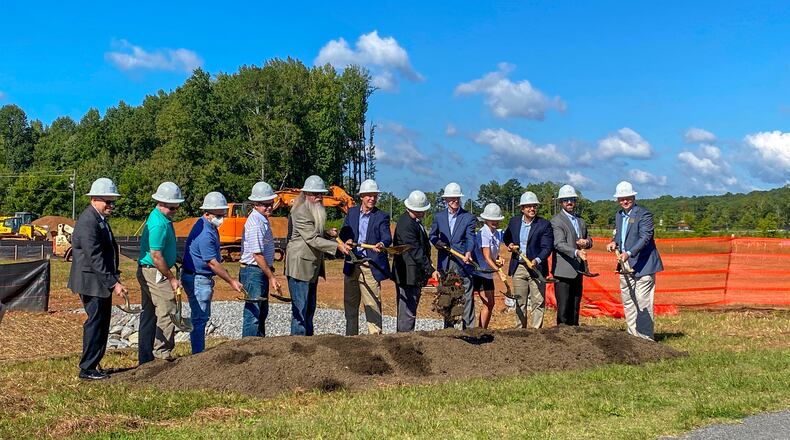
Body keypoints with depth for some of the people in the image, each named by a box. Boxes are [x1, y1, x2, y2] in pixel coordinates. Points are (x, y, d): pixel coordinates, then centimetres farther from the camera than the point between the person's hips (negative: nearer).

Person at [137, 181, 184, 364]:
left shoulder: (163, 218, 12)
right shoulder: (158, 224, -21)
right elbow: (156, 256, -22)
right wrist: (172, 278, -16)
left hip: (147, 272, 11)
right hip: (154, 273, -11)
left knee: (149, 315, 13)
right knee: (167, 311, -9)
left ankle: (145, 358, 20)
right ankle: (162, 354, -5)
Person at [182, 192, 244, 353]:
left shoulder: (209, 226, 9)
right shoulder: (205, 233, -24)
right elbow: (212, 263, -23)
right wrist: (231, 282, -19)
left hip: (203, 278, 11)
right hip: (197, 279, -11)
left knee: (202, 317, 15)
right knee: (200, 318, -5)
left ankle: (198, 352, 23)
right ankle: (198, 354, 0)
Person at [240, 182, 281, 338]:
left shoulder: (263, 220, 11)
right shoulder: (255, 224, -20)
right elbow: (257, 254, -22)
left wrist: (270, 272, 18)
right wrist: (271, 276, -18)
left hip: (261, 271, 10)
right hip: (253, 272, -10)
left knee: (262, 312, 18)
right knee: (253, 313, -6)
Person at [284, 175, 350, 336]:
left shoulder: (316, 211, 16)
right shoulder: (301, 212, -16)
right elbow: (312, 239, -23)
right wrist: (337, 246, -27)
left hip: (312, 266, 10)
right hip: (299, 265, -10)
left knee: (310, 309, 13)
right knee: (300, 309, -7)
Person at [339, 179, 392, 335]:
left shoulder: (382, 216, -2)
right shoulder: (352, 212, 10)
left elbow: (387, 237, -14)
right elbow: (343, 232, 9)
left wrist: (382, 244, -37)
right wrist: (347, 239, -14)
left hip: (370, 266, -4)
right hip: (351, 265, 4)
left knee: (372, 303, -8)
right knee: (350, 302, 14)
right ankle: (351, 335, 27)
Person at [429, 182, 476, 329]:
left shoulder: (468, 217, 1)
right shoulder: (439, 216, 11)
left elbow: (470, 238, -10)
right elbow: (432, 235, 18)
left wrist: (468, 252, -29)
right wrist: (438, 242, -5)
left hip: (462, 262, -3)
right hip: (445, 263, 3)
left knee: (467, 297, -5)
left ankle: (468, 329, -2)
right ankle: (448, 328, 21)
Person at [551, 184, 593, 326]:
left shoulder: (581, 221, 17)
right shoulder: (556, 220, -8)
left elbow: (589, 239, 27)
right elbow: (559, 244, -19)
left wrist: (586, 242, 2)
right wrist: (576, 252, -35)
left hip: (578, 271, 7)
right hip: (563, 271, -7)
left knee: (575, 307, 12)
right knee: (563, 309, -7)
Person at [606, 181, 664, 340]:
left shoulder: (644, 214, -12)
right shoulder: (619, 215, 13)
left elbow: (645, 238, -21)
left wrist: (629, 253, -33)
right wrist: (614, 242, 2)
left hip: (643, 264, -8)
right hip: (625, 265, 8)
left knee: (642, 303, -6)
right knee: (627, 302, 13)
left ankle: (645, 338, 1)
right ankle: (633, 335, 24)